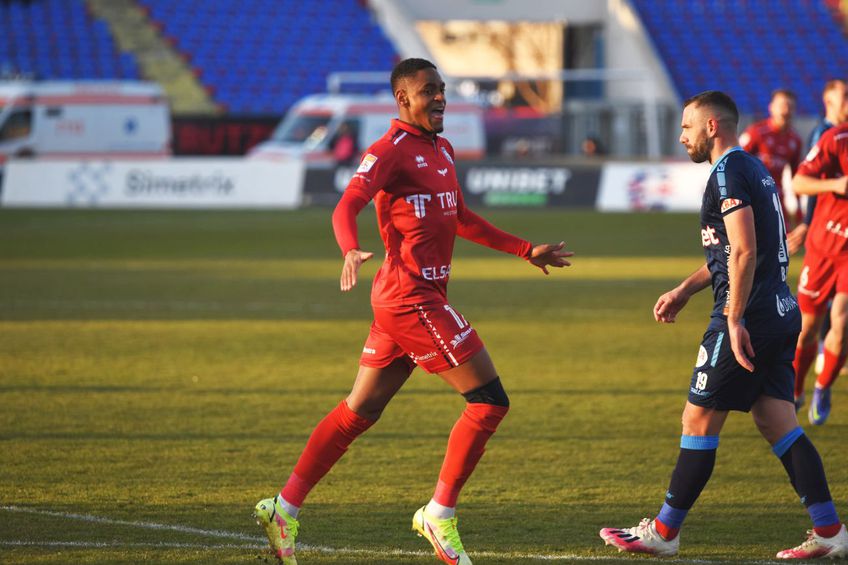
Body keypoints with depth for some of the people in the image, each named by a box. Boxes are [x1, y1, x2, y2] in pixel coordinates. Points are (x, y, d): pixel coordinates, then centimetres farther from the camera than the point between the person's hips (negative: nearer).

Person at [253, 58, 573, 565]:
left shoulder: (442, 150, 18)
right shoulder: (391, 151, -11)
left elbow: (462, 219, 30)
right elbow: (348, 206, -24)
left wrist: (526, 251, 31)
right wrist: (351, 251, -45)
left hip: (405, 302, 9)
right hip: (412, 299, -9)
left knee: (360, 412, 10)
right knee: (490, 400, -8)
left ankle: (284, 509, 12)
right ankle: (440, 514, -1)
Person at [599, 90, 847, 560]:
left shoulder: (728, 172, -12)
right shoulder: (755, 169, 19)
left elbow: (744, 251, -21)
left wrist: (734, 320, -22)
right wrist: (684, 291, 29)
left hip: (748, 318, -9)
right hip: (781, 311, 9)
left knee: (699, 421, 0)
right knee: (776, 423, 8)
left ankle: (663, 532, 7)